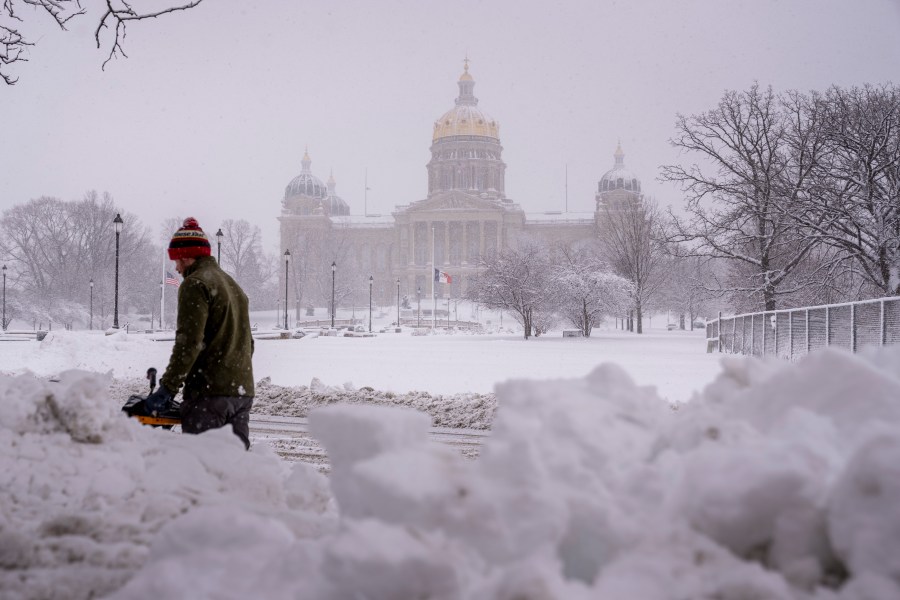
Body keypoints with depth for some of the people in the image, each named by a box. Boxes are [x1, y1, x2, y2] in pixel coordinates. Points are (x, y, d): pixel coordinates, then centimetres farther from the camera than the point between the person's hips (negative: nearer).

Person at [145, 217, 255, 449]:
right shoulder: (233, 285, 21)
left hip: (209, 391, -9)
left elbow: (189, 343, -17)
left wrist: (167, 388, -15)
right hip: (242, 391, 9)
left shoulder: (195, 284, -7)